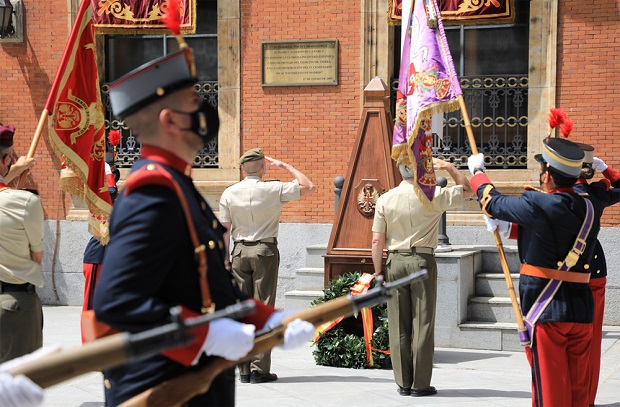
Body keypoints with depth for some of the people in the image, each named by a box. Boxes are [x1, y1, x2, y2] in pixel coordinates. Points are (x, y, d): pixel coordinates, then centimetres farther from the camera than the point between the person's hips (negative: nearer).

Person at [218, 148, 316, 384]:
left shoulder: (229, 194, 2)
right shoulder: (274, 190, -5)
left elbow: (224, 230, 2)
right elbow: (309, 187, 4)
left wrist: (224, 261, 7)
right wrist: (286, 167, 11)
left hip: (239, 252, 3)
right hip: (265, 251, -3)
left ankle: (243, 370, 7)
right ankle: (259, 369, -4)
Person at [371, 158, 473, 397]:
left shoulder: (385, 199, 2)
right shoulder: (433, 196, -5)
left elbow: (377, 240, 2)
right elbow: (467, 190, 9)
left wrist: (378, 271, 10)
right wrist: (449, 167, 13)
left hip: (394, 262, 3)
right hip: (422, 261, -3)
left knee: (398, 326, 6)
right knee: (422, 324, 2)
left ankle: (403, 383, 11)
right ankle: (420, 384, 3)